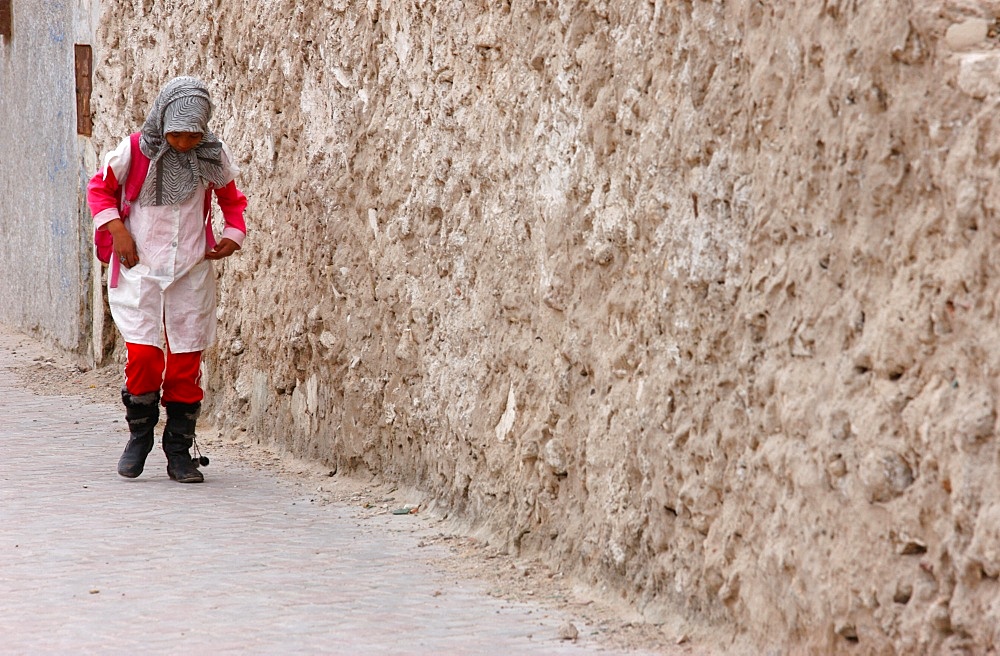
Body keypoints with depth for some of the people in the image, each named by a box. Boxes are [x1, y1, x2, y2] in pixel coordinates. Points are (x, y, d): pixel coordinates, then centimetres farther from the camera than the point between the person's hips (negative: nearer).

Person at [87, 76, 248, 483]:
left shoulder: (213, 157, 1)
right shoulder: (134, 152, -6)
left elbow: (232, 199, 17)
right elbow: (100, 187, 7)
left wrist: (233, 236, 0)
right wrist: (115, 228, -7)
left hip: (192, 274, 2)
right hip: (140, 270, -2)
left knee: (186, 364, 2)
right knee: (143, 357, -12)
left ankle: (179, 453, 12)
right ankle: (140, 436, 12)